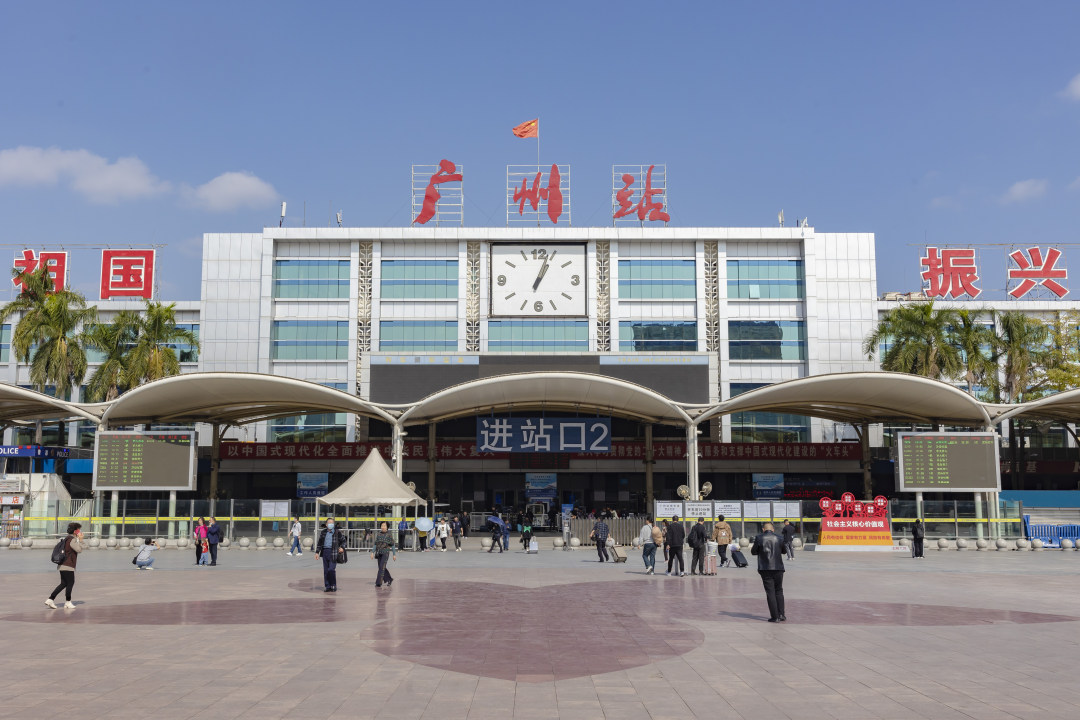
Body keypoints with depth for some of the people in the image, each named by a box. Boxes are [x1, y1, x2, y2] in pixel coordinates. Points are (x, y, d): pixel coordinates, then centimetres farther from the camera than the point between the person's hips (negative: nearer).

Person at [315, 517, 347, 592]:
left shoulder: (338, 532, 1)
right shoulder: (323, 532, 11)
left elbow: (343, 541, 11)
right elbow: (319, 542, 17)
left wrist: (342, 547, -6)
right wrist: (317, 552, 13)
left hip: (333, 552, -4)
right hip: (325, 552, 4)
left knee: (331, 570, -11)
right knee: (326, 570, 6)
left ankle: (333, 586, 2)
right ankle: (327, 586, 14)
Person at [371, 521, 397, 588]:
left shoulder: (389, 535, -3)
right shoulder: (378, 534, 8)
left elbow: (392, 545, 0)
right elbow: (376, 544, 12)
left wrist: (394, 554, -2)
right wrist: (372, 552, 4)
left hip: (386, 553, -5)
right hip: (379, 553, 5)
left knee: (382, 567, -14)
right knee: (381, 568, 10)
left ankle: (378, 583, -15)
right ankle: (389, 579, 29)